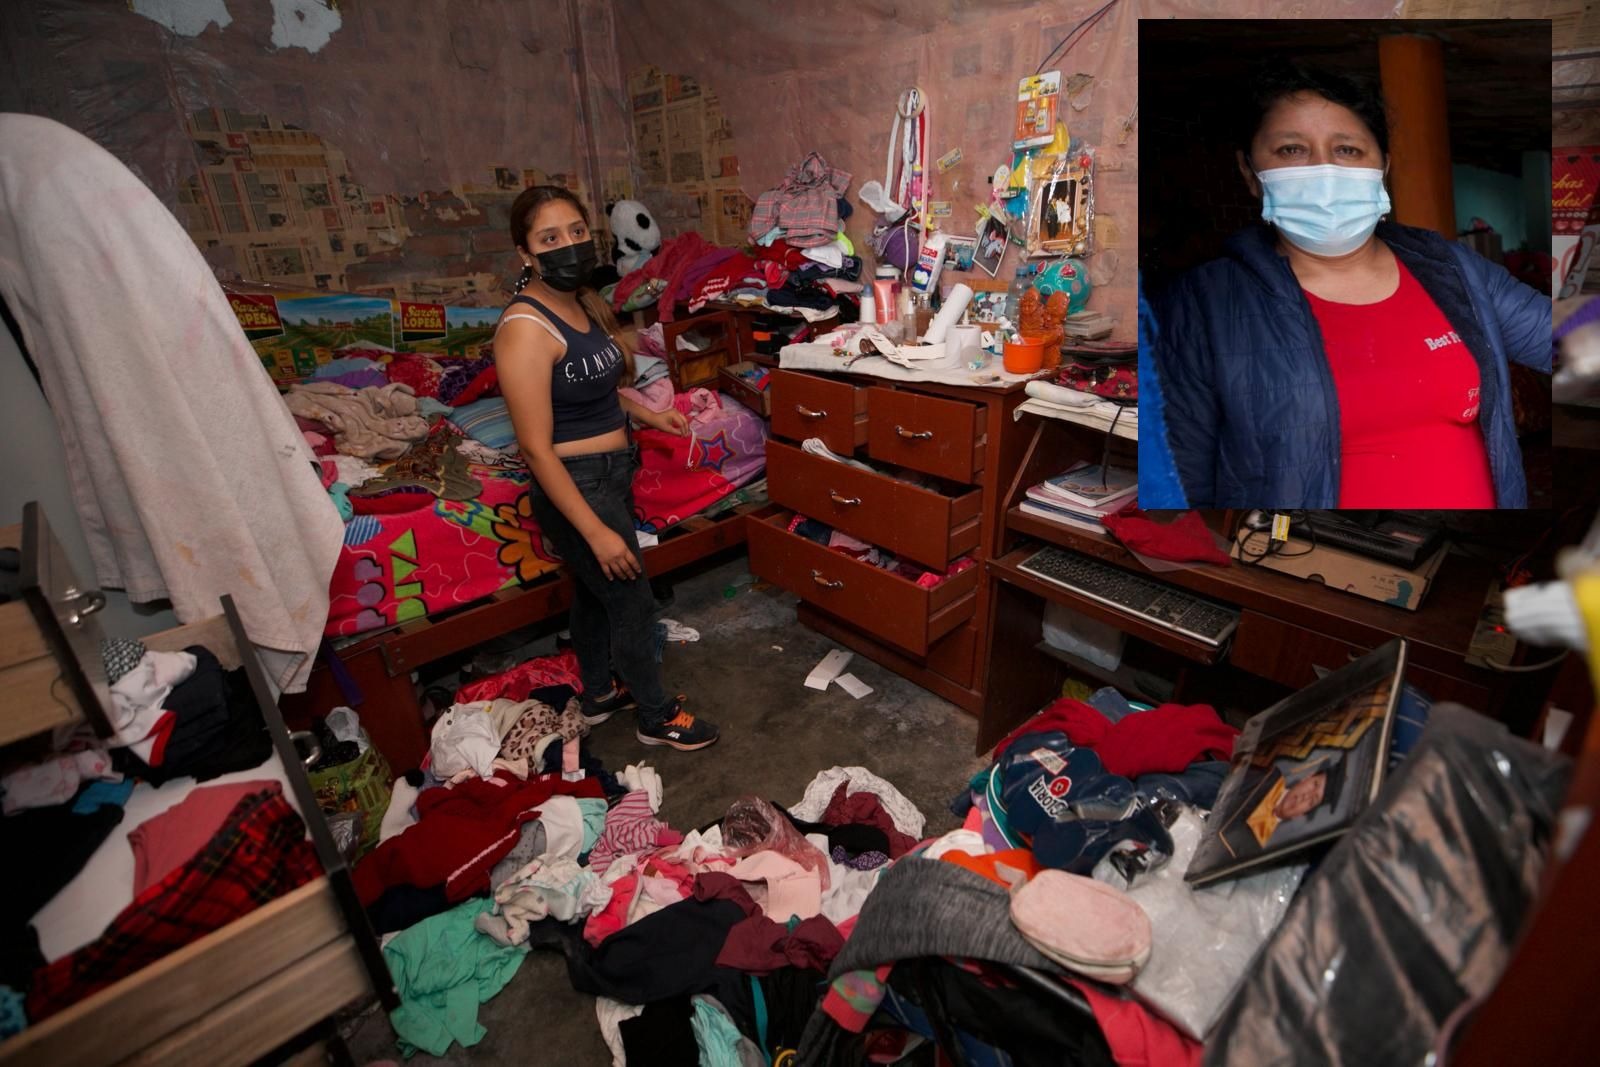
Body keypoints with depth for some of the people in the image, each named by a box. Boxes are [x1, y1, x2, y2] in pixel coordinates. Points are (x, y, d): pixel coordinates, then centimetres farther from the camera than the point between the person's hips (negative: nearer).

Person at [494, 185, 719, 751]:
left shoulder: (583, 302, 3)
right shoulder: (525, 327, -24)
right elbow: (536, 447, -24)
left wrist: (648, 414, 11)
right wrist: (597, 531, -23)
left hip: (611, 472, 9)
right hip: (576, 486, -9)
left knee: (594, 591, 23)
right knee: (633, 603, 6)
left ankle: (598, 694, 44)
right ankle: (657, 715, 28)